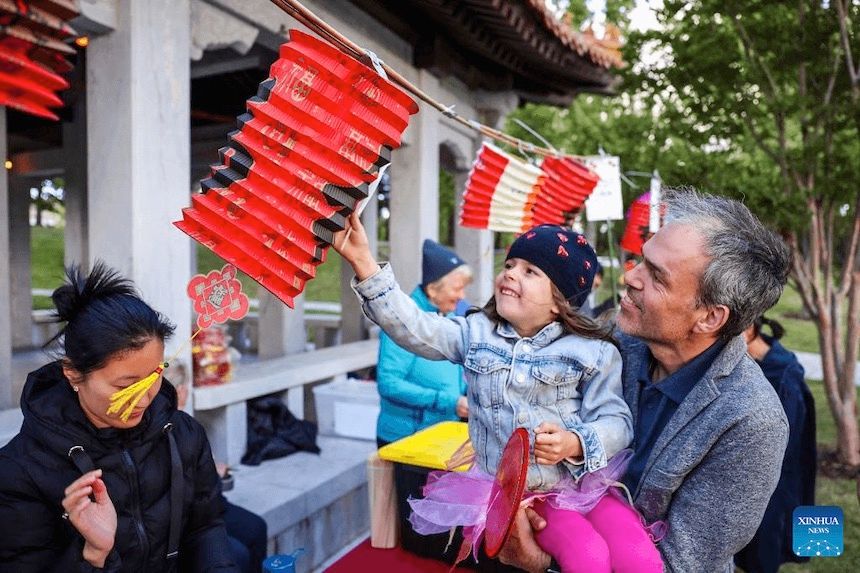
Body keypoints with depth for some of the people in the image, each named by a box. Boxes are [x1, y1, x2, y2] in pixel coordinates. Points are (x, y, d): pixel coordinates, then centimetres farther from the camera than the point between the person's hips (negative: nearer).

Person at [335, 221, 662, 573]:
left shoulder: (592, 351, -2)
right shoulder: (476, 333, 2)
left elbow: (616, 421, -2)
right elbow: (413, 328, -11)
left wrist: (575, 444, -24)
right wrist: (363, 262, -22)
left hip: (584, 482, 1)